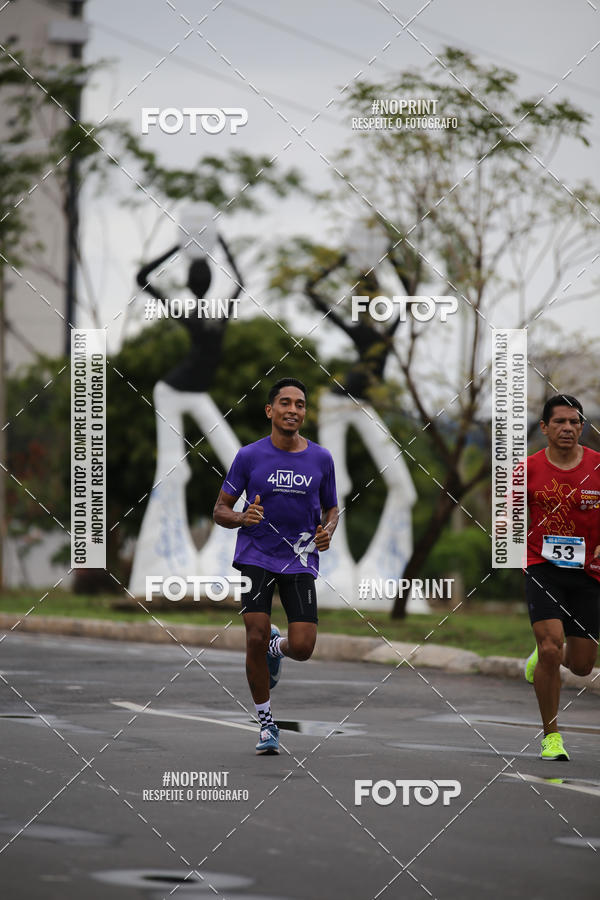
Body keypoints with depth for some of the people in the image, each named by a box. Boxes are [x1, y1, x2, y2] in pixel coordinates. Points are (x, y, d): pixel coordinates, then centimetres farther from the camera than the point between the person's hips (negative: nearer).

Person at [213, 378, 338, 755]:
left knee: (302, 648, -9)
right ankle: (267, 726, 5)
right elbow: (220, 511, 2)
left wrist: (327, 531, -6)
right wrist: (243, 518, -19)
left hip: (300, 561, 1)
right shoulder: (250, 456, -3)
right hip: (256, 557, -1)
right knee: (256, 639, -12)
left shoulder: (321, 459, 3)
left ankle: (276, 647, 31)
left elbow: (331, 510, 16)